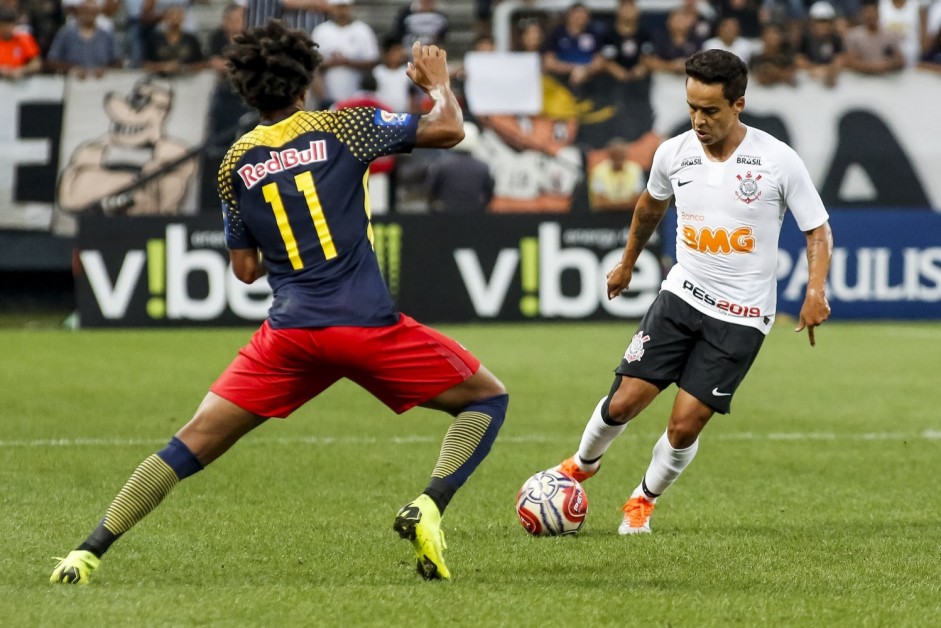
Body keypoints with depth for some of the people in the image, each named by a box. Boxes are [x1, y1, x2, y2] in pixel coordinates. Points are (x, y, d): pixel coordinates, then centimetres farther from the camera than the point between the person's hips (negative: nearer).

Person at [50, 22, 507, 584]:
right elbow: (448, 130, 1)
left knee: (197, 440, 9)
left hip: (289, 329, 3)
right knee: (487, 399, 13)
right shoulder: (338, 128, 1)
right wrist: (439, 82, 21)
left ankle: (90, 552, 1)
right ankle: (429, 507, -11)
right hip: (366, 324, -3)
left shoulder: (236, 163, 11)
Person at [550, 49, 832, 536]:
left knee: (684, 425, -6)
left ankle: (644, 500, 22)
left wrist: (815, 290, -21)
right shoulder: (674, 154, -3)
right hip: (681, 295, 3)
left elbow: (817, 230, -5)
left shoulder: (779, 162, -14)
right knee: (624, 401, -5)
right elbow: (651, 204, 20)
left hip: (741, 316, -3)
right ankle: (583, 464, 26)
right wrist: (627, 263, 31)